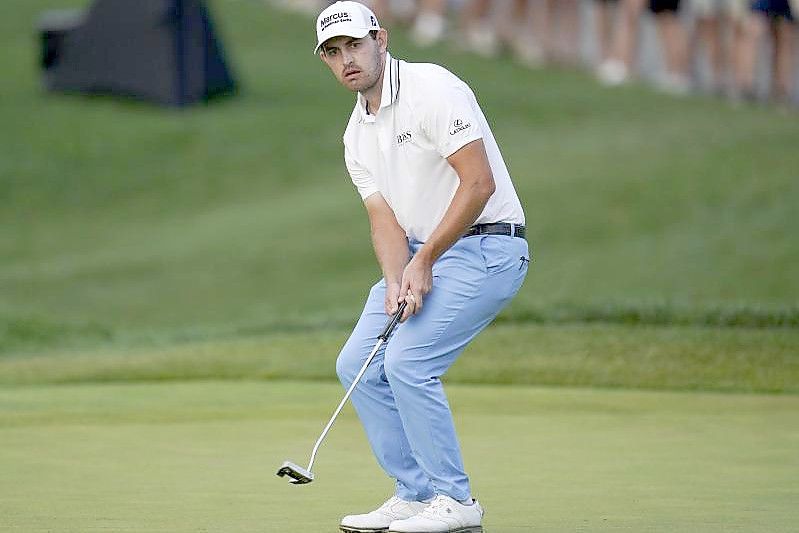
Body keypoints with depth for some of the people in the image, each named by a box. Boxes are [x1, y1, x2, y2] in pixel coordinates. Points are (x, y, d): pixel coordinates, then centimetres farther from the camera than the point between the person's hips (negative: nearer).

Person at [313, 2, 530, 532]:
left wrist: (424, 260, -18)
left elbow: (478, 183, -21)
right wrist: (396, 282, -16)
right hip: (419, 257, 9)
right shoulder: (357, 134, 10)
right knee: (358, 364, 2)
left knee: (408, 361, -20)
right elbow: (385, 220, 4)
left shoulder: (432, 89, -16)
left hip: (484, 247, -9)